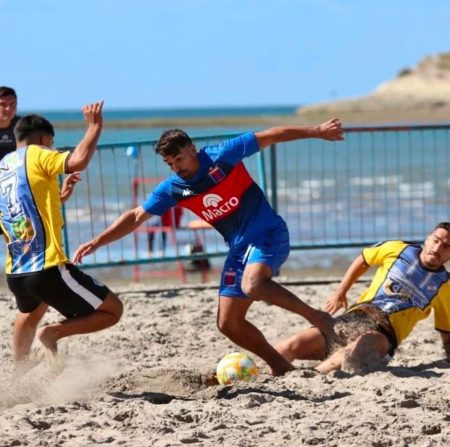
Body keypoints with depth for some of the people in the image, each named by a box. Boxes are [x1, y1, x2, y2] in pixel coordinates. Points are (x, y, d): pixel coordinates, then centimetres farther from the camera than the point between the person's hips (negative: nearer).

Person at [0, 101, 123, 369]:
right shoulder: (35, 155, -2)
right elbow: (78, 161, -22)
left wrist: (58, 196, 29)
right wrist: (95, 127, -11)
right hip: (49, 268, -8)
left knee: (31, 311, 41)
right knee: (112, 310, 2)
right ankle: (55, 333, -15)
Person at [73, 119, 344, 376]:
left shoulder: (222, 156, -11)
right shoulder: (172, 189, 2)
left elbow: (271, 136, -7)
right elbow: (136, 217, 7)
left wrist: (317, 131, -7)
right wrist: (97, 243, 1)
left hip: (268, 233, -7)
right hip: (239, 247, 7)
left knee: (252, 285, -36)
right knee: (229, 323, 1)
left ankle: (317, 317, -20)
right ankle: (281, 367, 13)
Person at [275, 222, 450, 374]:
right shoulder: (397, 250, 8)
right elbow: (363, 260, 23)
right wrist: (340, 292, 21)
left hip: (383, 333, -3)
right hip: (353, 318, 3)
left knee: (362, 346, -42)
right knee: (294, 344, -18)